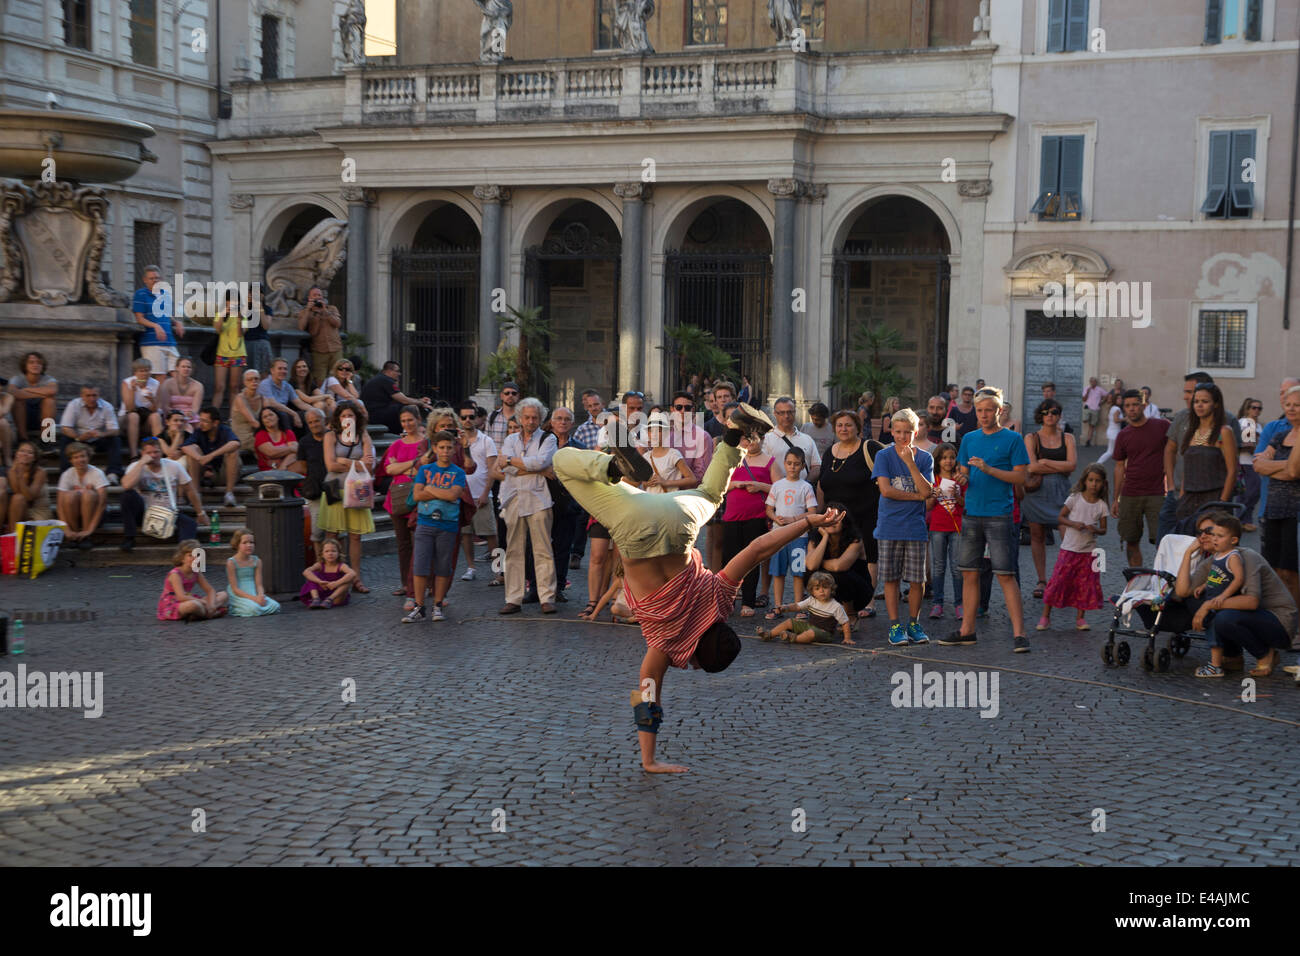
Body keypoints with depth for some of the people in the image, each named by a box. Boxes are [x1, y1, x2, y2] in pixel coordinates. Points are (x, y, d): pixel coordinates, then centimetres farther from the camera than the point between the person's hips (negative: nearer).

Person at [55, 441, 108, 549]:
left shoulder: (97, 473, -14)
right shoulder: (67, 475, -8)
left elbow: (102, 502, -23)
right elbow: (60, 504, -15)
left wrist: (90, 529, -32)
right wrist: (66, 529, -29)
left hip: (93, 513, -1)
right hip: (73, 515, 1)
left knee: (88, 494, -32)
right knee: (71, 495, -30)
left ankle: (86, 537, -20)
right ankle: (74, 536, -14)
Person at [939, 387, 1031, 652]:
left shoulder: (1012, 439, -1)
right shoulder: (969, 439, 14)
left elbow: (1021, 476, -6)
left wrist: (989, 469, -17)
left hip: (999, 515, -5)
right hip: (972, 513, 5)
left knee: (1005, 575, -9)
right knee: (969, 573, 9)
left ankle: (1018, 633, -7)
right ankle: (967, 630, 18)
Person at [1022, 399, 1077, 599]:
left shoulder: (1067, 438, 12)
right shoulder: (1031, 438, 6)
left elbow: (1072, 465, -2)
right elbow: (1032, 467, -7)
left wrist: (1046, 462, -5)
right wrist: (1061, 468, -4)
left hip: (1060, 492, 1)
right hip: (1037, 490, -1)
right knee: (1037, 536, 1)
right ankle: (1042, 581, 8)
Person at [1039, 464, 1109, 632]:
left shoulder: (1101, 505, 3)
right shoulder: (1074, 498, -3)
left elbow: (1103, 529, 7)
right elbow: (1061, 517, -1)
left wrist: (1095, 530, -16)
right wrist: (1074, 524, -18)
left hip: (1089, 551, 3)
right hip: (1069, 549, -3)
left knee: (1086, 584, 4)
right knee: (1058, 580, -4)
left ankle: (1080, 618, 17)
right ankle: (1045, 616, 3)